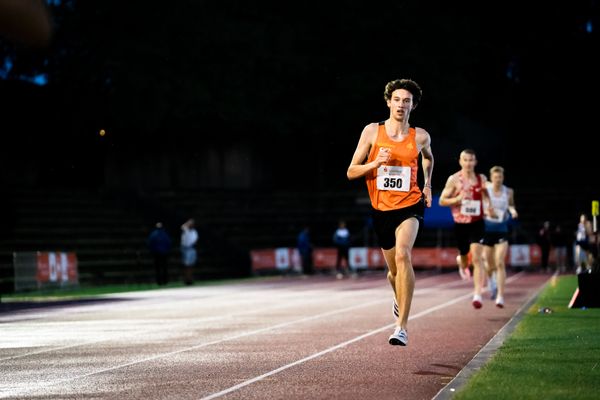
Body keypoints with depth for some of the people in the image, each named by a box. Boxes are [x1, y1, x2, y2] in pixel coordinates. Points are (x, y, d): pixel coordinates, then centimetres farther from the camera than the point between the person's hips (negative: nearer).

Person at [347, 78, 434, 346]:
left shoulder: (420, 137, 1)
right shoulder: (372, 131, -1)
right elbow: (351, 172, 0)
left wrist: (427, 185, 22)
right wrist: (375, 163, -15)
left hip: (410, 205, -2)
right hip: (381, 208, 2)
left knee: (403, 255, -28)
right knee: (394, 269, 13)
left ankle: (402, 327, -29)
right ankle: (399, 301, 51)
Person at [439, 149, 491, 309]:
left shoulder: (481, 178, 2)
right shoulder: (454, 179, -4)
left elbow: (486, 193, 20)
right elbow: (442, 201, -1)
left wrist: (489, 205, -1)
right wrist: (457, 199, -18)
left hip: (477, 224, 0)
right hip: (460, 224, 0)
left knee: (477, 258, -15)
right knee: (464, 255, 15)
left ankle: (478, 295, -20)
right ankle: (461, 262, 57)